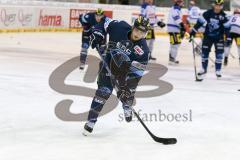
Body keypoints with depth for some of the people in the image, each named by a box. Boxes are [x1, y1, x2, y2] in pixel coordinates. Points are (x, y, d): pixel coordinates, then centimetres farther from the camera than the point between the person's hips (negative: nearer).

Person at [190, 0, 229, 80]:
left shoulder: (224, 16, -13)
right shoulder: (208, 13, -11)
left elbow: (226, 27, -13)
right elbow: (200, 21, -5)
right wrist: (194, 30, -6)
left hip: (219, 37, -1)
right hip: (208, 36, 1)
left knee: (219, 54, -4)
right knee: (205, 52, 4)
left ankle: (218, 71, 9)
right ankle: (204, 69, 20)